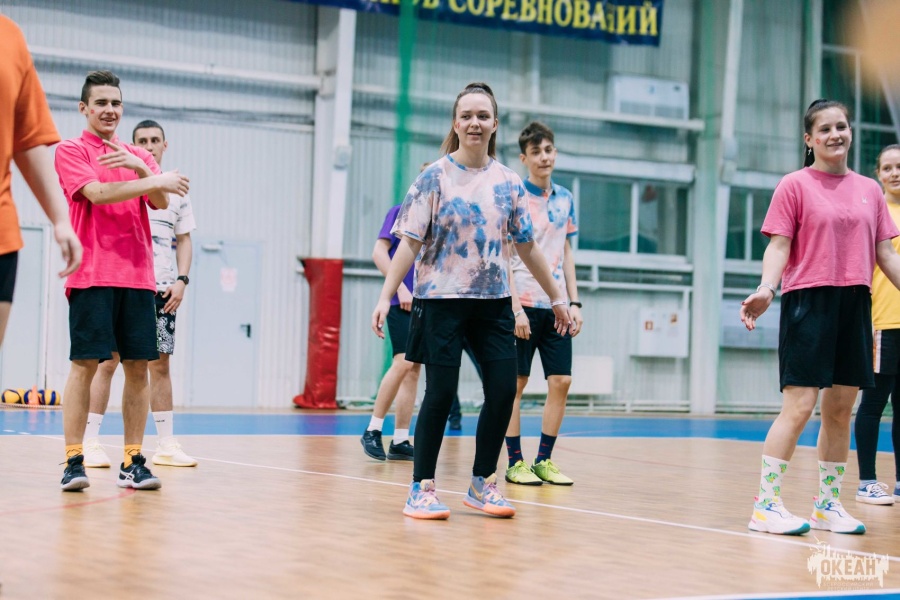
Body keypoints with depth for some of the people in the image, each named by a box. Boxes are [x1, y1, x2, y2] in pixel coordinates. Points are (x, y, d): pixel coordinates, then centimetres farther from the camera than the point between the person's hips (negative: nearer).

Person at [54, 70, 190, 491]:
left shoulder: (140, 157, 18)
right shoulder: (71, 150, 4)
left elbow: (160, 202, 3)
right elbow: (96, 192, -12)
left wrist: (140, 168, -15)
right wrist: (156, 181, -15)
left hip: (138, 276, 4)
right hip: (92, 275, -4)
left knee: (138, 367, 2)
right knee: (85, 365, -7)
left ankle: (132, 462, 7)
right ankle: (73, 461, -3)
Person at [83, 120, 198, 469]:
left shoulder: (176, 190, 14)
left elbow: (184, 240, 15)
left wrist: (181, 280, 2)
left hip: (162, 289, 3)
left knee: (160, 365, 6)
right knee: (107, 362, -5)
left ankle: (166, 445, 10)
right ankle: (90, 443, 0)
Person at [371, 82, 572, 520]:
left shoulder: (508, 183, 6)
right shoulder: (434, 177, -4)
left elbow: (526, 246, 14)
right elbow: (409, 242, -7)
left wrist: (556, 297, 18)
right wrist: (386, 296, -14)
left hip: (493, 303, 4)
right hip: (441, 300, -4)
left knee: (503, 389, -1)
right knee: (441, 393, -4)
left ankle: (482, 484, 15)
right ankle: (422, 489, 7)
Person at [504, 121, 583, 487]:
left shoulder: (564, 199, 12)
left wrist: (574, 302, 9)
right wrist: (515, 308, -14)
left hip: (556, 306, 5)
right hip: (524, 305, -5)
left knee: (561, 381, 3)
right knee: (516, 383, -1)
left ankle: (544, 460, 12)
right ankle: (515, 463, 6)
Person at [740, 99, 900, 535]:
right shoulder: (795, 185, 0)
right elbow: (779, 246, -6)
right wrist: (765, 289, -22)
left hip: (855, 303, 5)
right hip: (808, 301, -5)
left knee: (841, 409, 8)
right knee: (799, 405, -10)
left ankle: (829, 505, 17)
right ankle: (766, 505, -5)